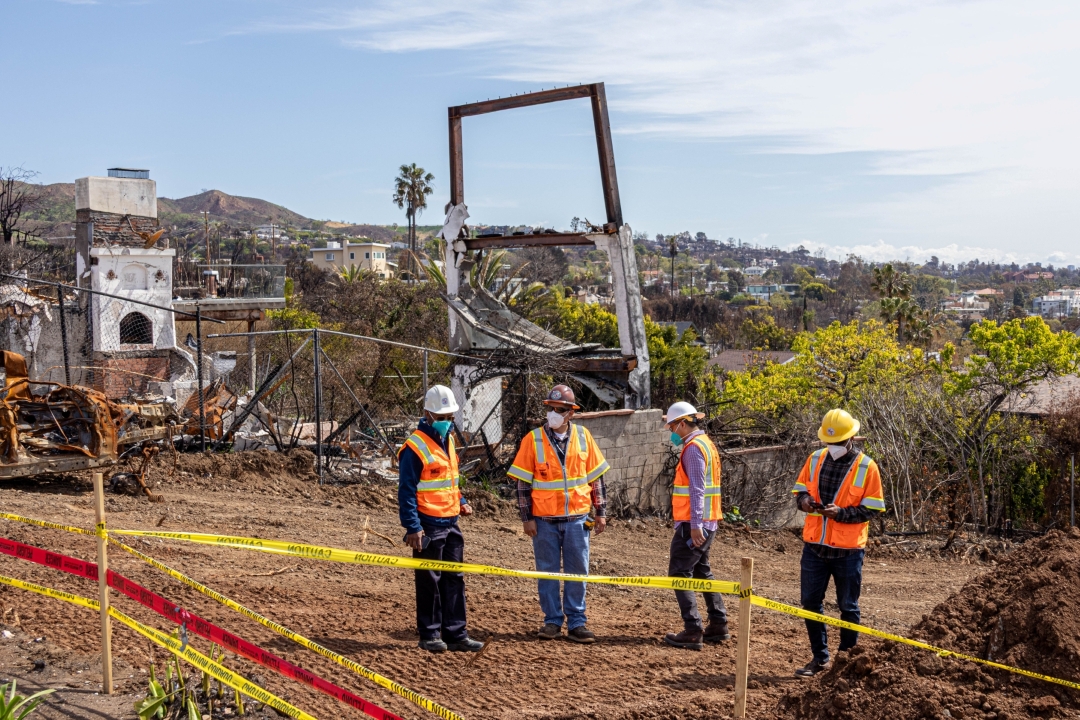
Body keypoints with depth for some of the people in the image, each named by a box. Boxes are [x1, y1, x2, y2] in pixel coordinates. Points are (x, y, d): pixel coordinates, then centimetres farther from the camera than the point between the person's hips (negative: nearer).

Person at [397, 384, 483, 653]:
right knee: (429, 582, 2)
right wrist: (412, 527, -20)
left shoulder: (447, 440, 12)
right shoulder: (415, 447, -14)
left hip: (450, 523, 8)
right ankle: (430, 635, 13)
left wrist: (461, 501, 10)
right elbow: (406, 490, -16)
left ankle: (455, 634, 16)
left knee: (454, 580, 10)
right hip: (428, 525, -8)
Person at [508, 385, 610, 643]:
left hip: (577, 518, 1)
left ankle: (576, 622, 15)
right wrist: (526, 518, -6)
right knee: (547, 571, 6)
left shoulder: (583, 436, 1)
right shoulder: (533, 440, -4)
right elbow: (523, 482, -3)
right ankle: (552, 621, 18)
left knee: (577, 572, 6)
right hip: (544, 520, -1)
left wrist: (600, 511, 6)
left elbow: (596, 476, 8)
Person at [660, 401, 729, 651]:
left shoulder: (694, 448, -14)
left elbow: (697, 489, -21)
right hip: (707, 522, 10)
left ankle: (692, 631, -8)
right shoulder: (705, 443, 16)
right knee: (701, 571, 19)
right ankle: (718, 625, 23)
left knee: (679, 572, -6)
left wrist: (695, 525, -24)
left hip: (693, 524, -10)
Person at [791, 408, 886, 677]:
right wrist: (804, 500, -11)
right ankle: (820, 657, 24)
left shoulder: (866, 467, -7)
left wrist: (841, 512, -22)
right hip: (814, 545, 4)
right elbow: (800, 488, 12)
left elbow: (870, 509, -7)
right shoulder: (815, 459, 4)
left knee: (848, 607, 8)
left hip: (848, 550, -4)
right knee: (811, 603, 9)